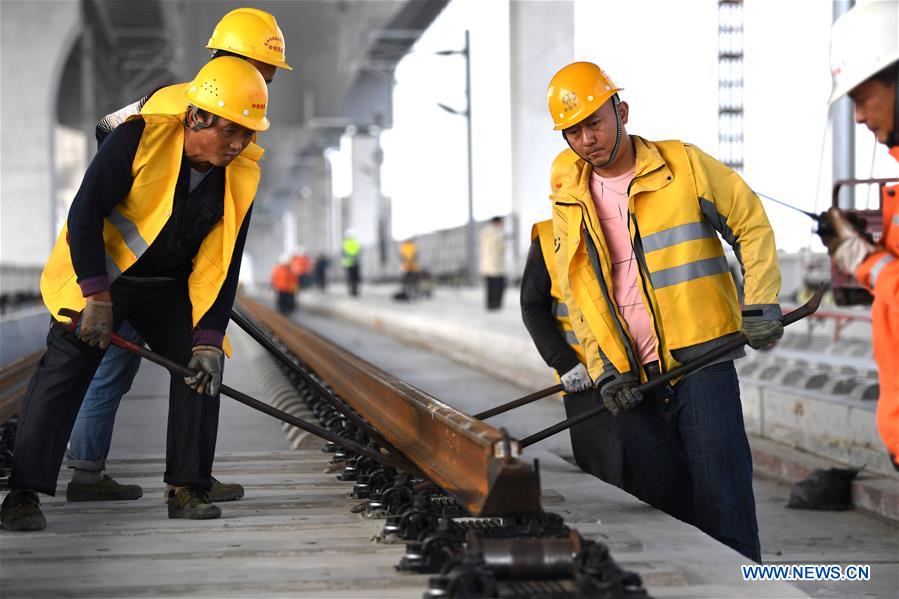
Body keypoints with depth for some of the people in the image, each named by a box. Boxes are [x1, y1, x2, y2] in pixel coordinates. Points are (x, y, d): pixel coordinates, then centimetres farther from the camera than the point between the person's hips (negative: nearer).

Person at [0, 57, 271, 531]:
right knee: (66, 365, -15)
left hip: (169, 286, 5)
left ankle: (187, 489, 5)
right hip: (97, 271, -5)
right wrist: (97, 297, -25)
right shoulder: (141, 137, -25)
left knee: (200, 367, -5)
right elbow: (83, 216, -22)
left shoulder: (241, 177, -10)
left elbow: (221, 267, -7)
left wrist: (209, 339, -15)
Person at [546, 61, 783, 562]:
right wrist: (602, 368, -1)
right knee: (665, 502, 8)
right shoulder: (569, 204, 9)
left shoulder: (685, 166, -2)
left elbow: (753, 224, 3)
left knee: (722, 497, -8)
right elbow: (577, 294, 10)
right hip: (631, 378, 4)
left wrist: (761, 303, -8)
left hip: (700, 359, -4)